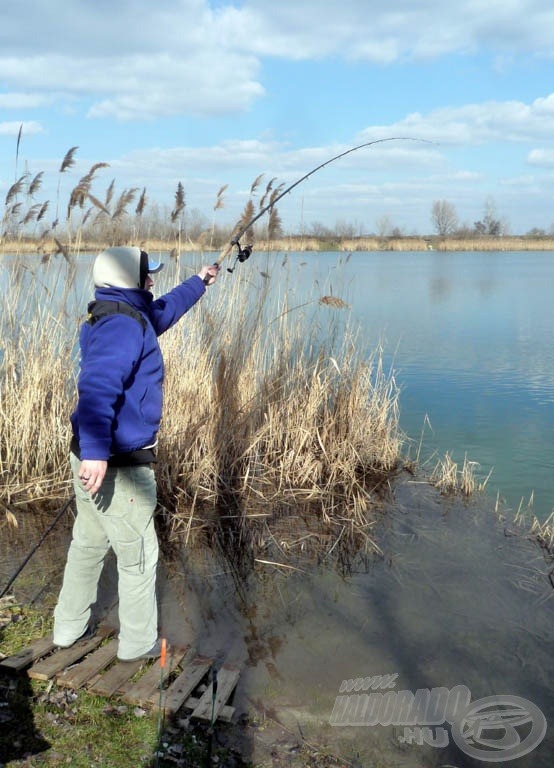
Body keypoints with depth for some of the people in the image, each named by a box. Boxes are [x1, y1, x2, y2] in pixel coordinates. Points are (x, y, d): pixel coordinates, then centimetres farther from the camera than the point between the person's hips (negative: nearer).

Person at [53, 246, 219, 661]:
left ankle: (69, 628, 37)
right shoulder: (123, 324, -20)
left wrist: (198, 283, 43)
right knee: (138, 555, 6)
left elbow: (162, 311, 32)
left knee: (87, 544, 22)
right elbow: (98, 386, -35)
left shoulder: (114, 316, 12)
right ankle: (139, 644, 22)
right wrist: (95, 451, -42)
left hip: (94, 457, 10)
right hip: (116, 465, -10)